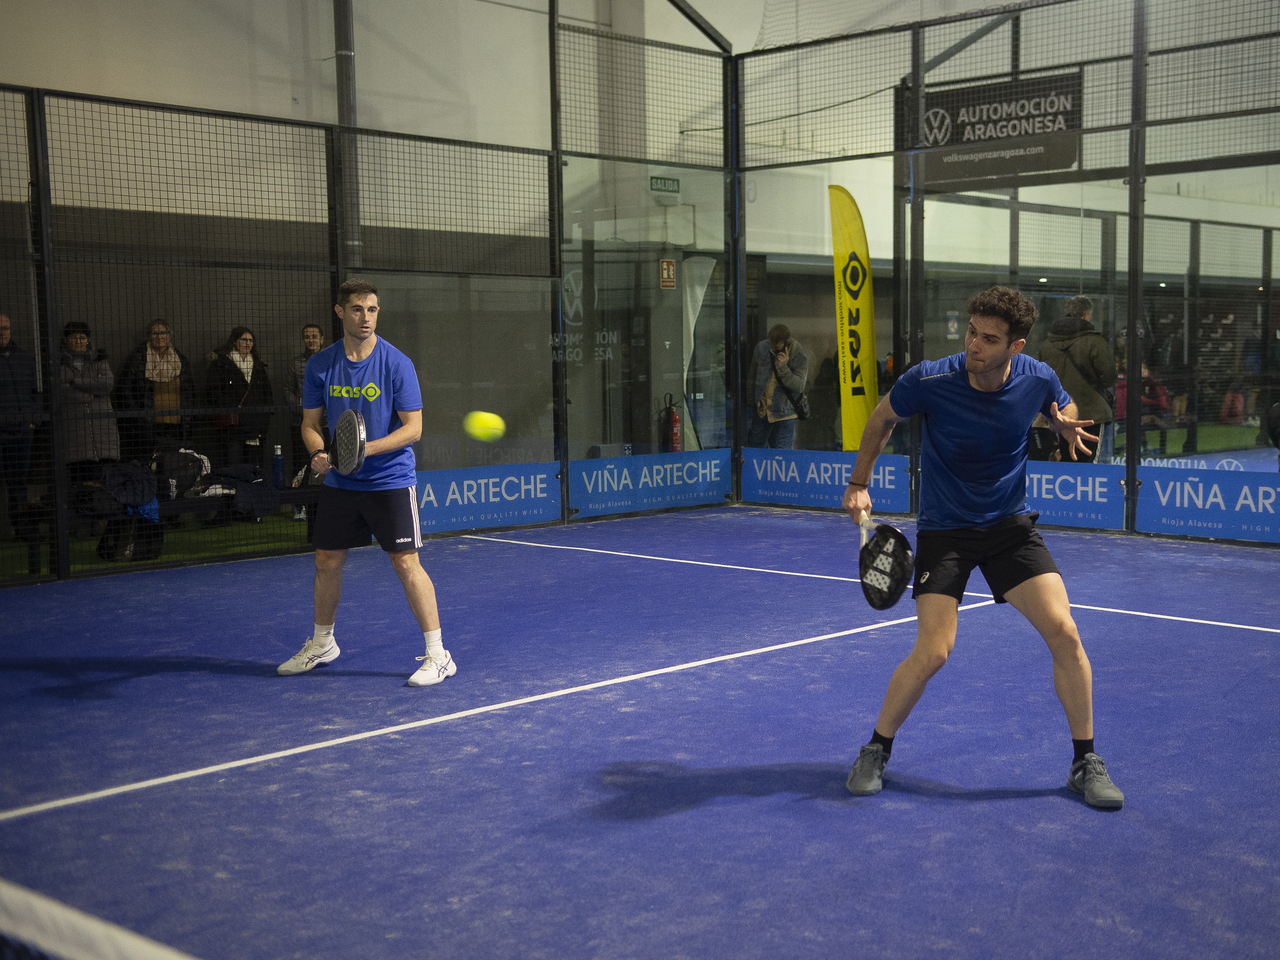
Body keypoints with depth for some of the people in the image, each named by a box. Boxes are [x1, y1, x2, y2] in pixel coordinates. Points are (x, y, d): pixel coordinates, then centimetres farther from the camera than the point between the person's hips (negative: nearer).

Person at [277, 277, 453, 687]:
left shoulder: (397, 364, -10)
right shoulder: (320, 365, 2)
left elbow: (412, 427, -11)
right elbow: (310, 422, 8)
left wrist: (366, 449, -23)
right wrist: (319, 453, -13)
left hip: (390, 480, -4)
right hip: (339, 482, 4)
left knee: (406, 563, -9)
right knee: (326, 562, 12)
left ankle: (438, 656, -1)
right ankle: (322, 644, 33)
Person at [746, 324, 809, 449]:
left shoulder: (800, 357, -14)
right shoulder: (761, 348, -5)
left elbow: (799, 387, -20)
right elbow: (752, 376, 12)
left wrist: (784, 368, -31)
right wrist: (750, 399, 18)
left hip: (785, 413, -3)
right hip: (761, 410, 3)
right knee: (755, 447, 14)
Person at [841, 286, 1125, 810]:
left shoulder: (1038, 379, -12)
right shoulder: (929, 380, -20)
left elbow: (1064, 415, 12)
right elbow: (882, 419, 2)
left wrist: (1067, 428, -13)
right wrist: (859, 483, 0)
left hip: (1011, 525, 3)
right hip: (944, 529, -2)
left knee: (1064, 634, -9)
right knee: (932, 652, -14)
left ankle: (1085, 762, 10)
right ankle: (876, 751, 10)